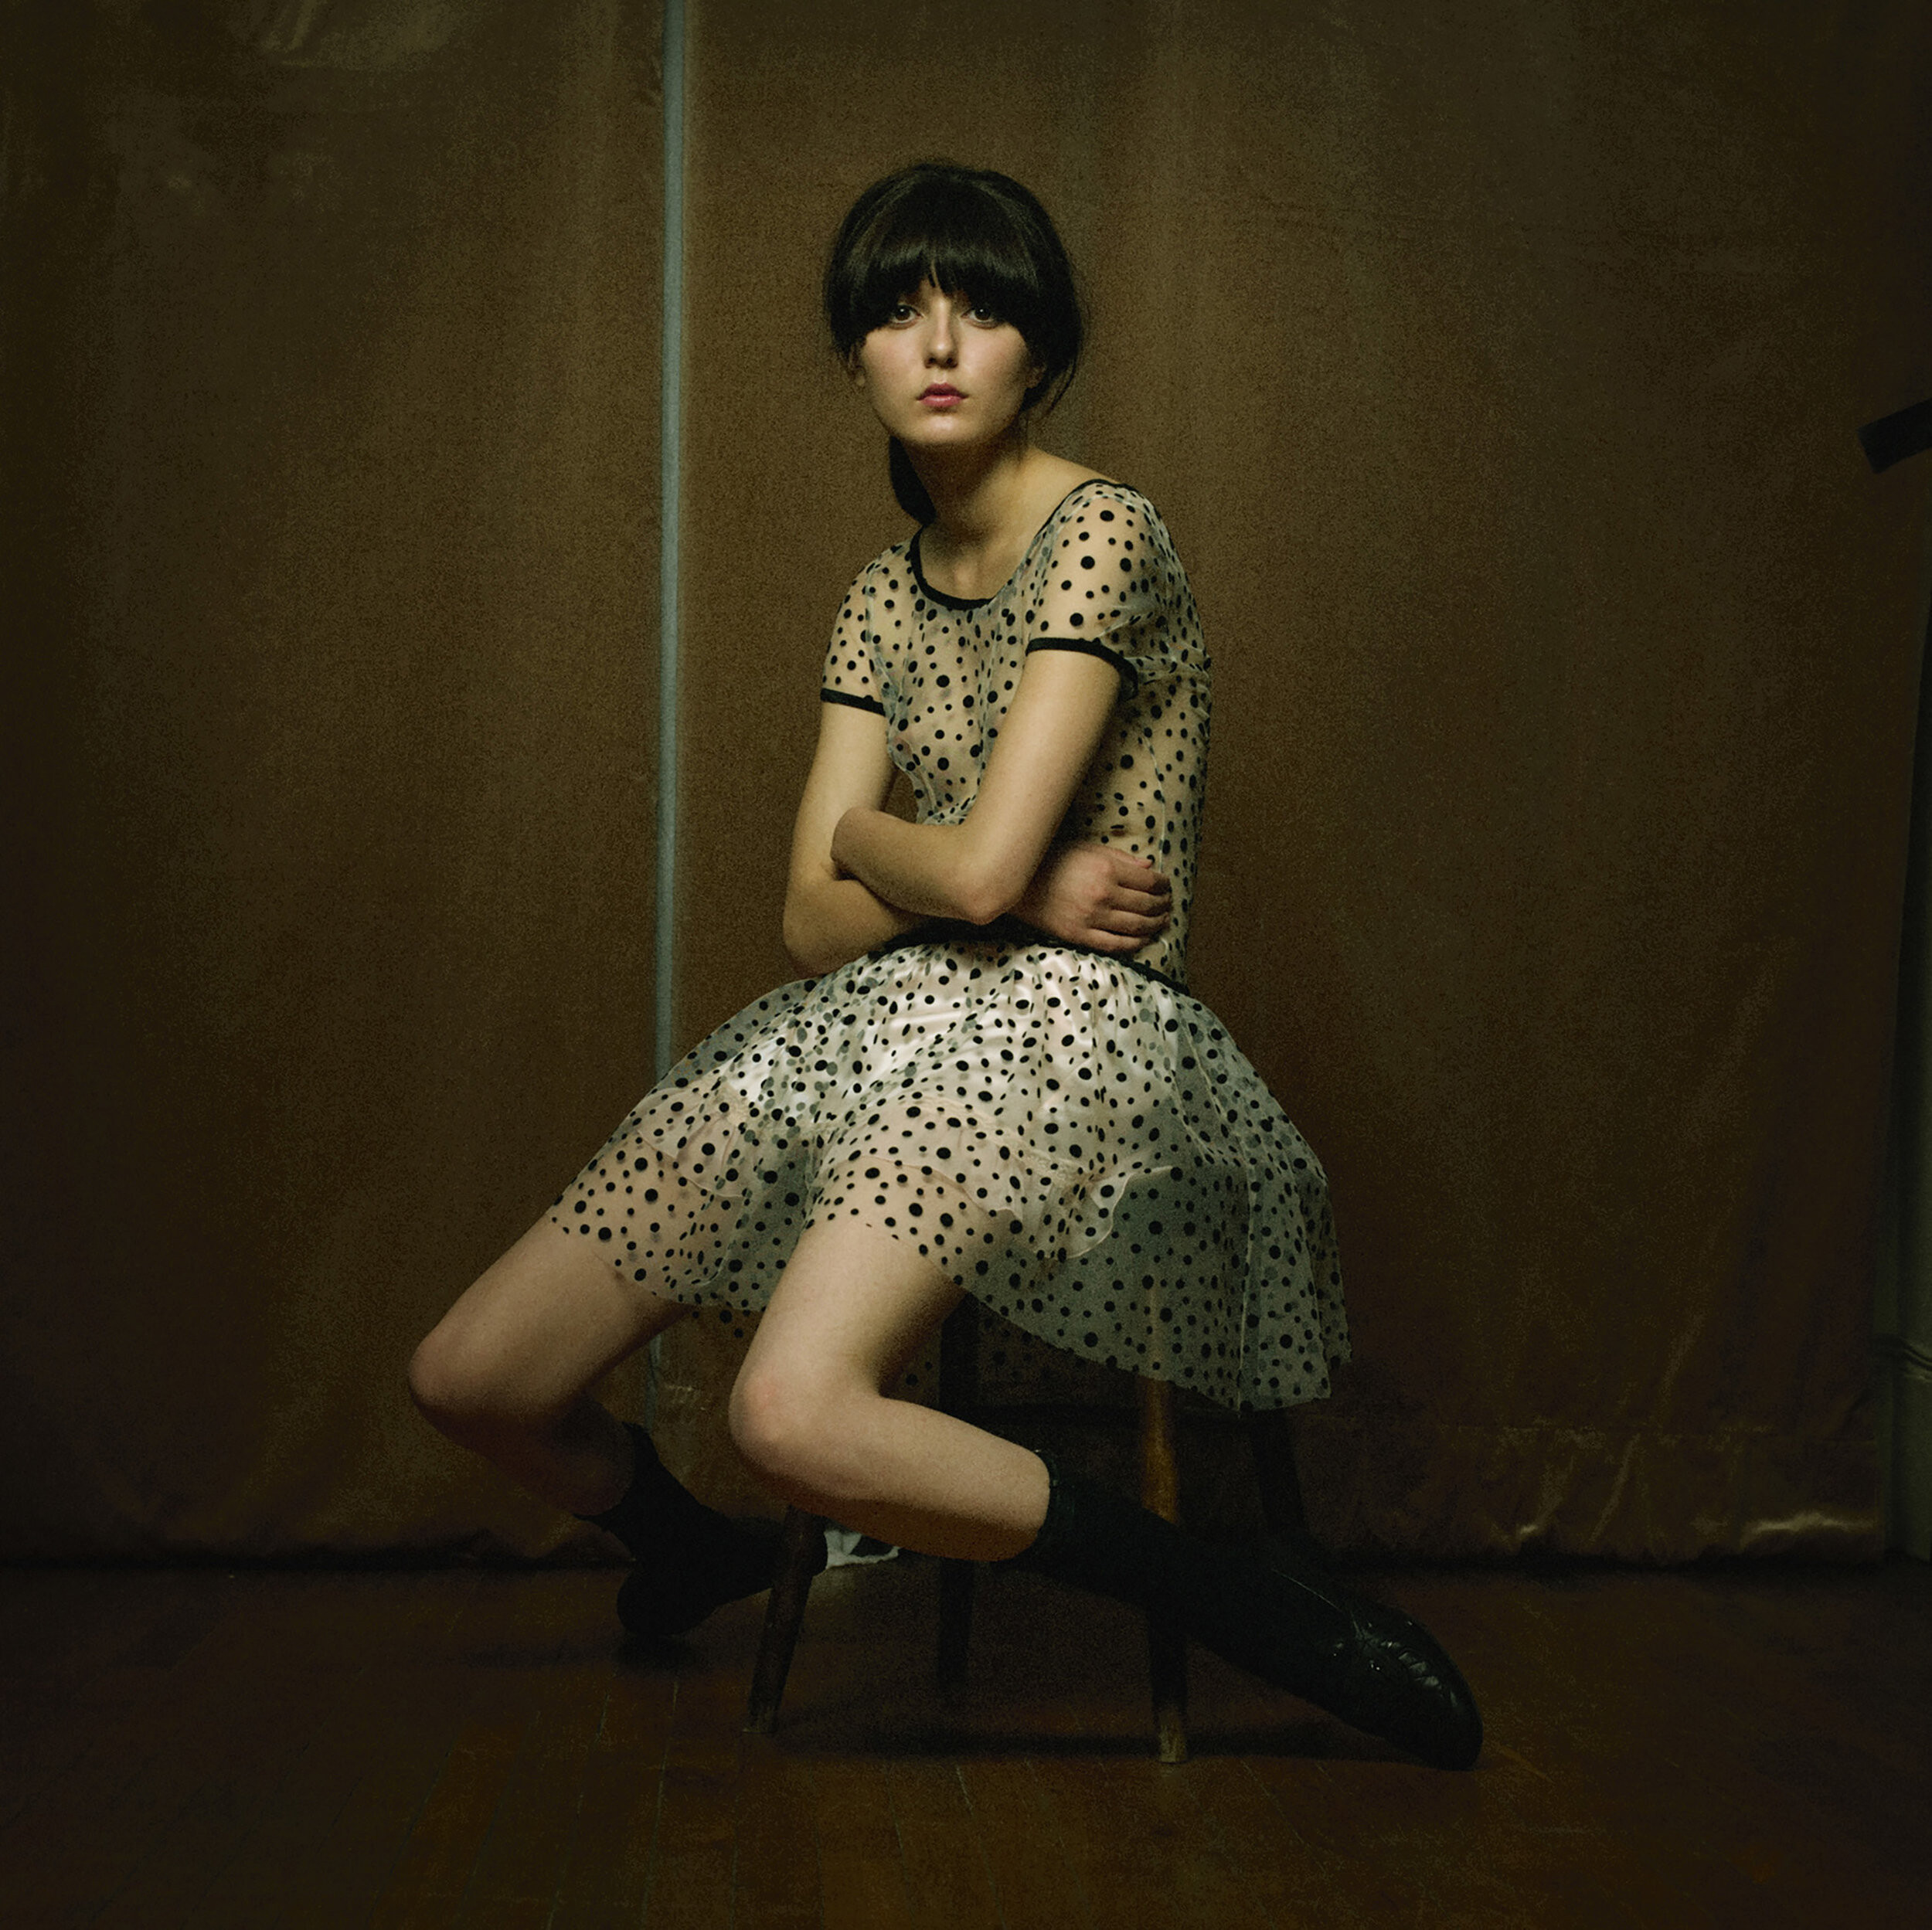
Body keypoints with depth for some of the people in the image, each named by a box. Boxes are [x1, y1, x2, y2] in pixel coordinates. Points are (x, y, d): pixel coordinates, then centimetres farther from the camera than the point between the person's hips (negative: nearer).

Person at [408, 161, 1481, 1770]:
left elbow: (975, 868, -17)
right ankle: (700, 1557, 32)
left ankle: (1242, 1599, -17)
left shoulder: (1104, 535, -7)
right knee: (470, 1380, 0)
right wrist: (1012, 890, -10)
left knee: (798, 1413, -35)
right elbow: (817, 920, 6)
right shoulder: (886, 595, 15)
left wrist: (867, 833, 4)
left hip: (1066, 1035, -7)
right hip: (874, 1027, 7)